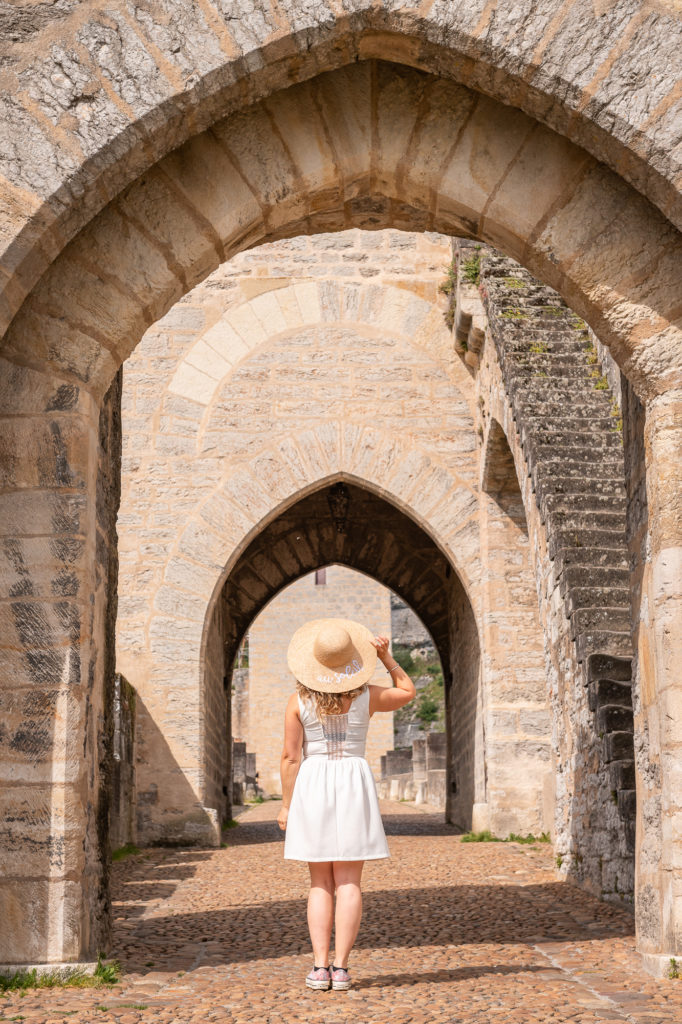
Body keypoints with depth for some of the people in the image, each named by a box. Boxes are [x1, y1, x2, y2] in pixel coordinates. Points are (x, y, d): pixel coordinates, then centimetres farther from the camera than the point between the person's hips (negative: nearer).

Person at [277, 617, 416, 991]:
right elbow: (407, 693, 17)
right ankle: (340, 967, -3)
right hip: (354, 785, 0)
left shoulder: (299, 701, -5)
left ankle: (320, 968, 0)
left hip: (312, 785, 0)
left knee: (321, 884, 7)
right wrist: (386, 658, 11)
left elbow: (290, 757, -5)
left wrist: (286, 805, 2)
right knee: (348, 883, 2)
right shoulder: (366, 696, -2)